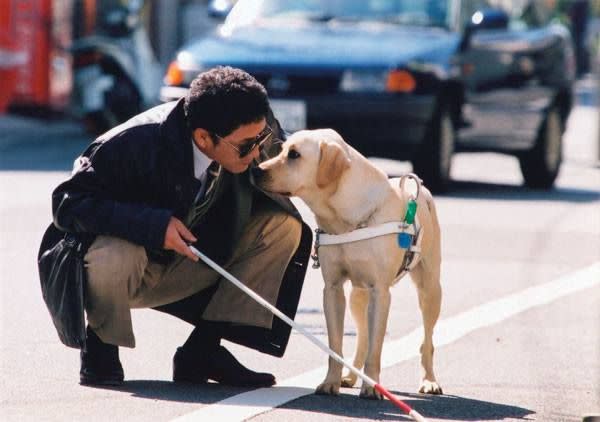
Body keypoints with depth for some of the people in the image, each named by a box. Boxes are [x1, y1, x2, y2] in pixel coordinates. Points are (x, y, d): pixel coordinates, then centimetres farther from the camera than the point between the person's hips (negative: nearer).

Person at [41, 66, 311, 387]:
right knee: (114, 256, -40)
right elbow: (67, 203, -29)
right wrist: (153, 225, -39)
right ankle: (101, 347, -6)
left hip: (197, 261, 5)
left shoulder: (261, 137, -16)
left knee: (284, 226, -13)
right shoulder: (135, 143, -31)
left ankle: (202, 350, -9)